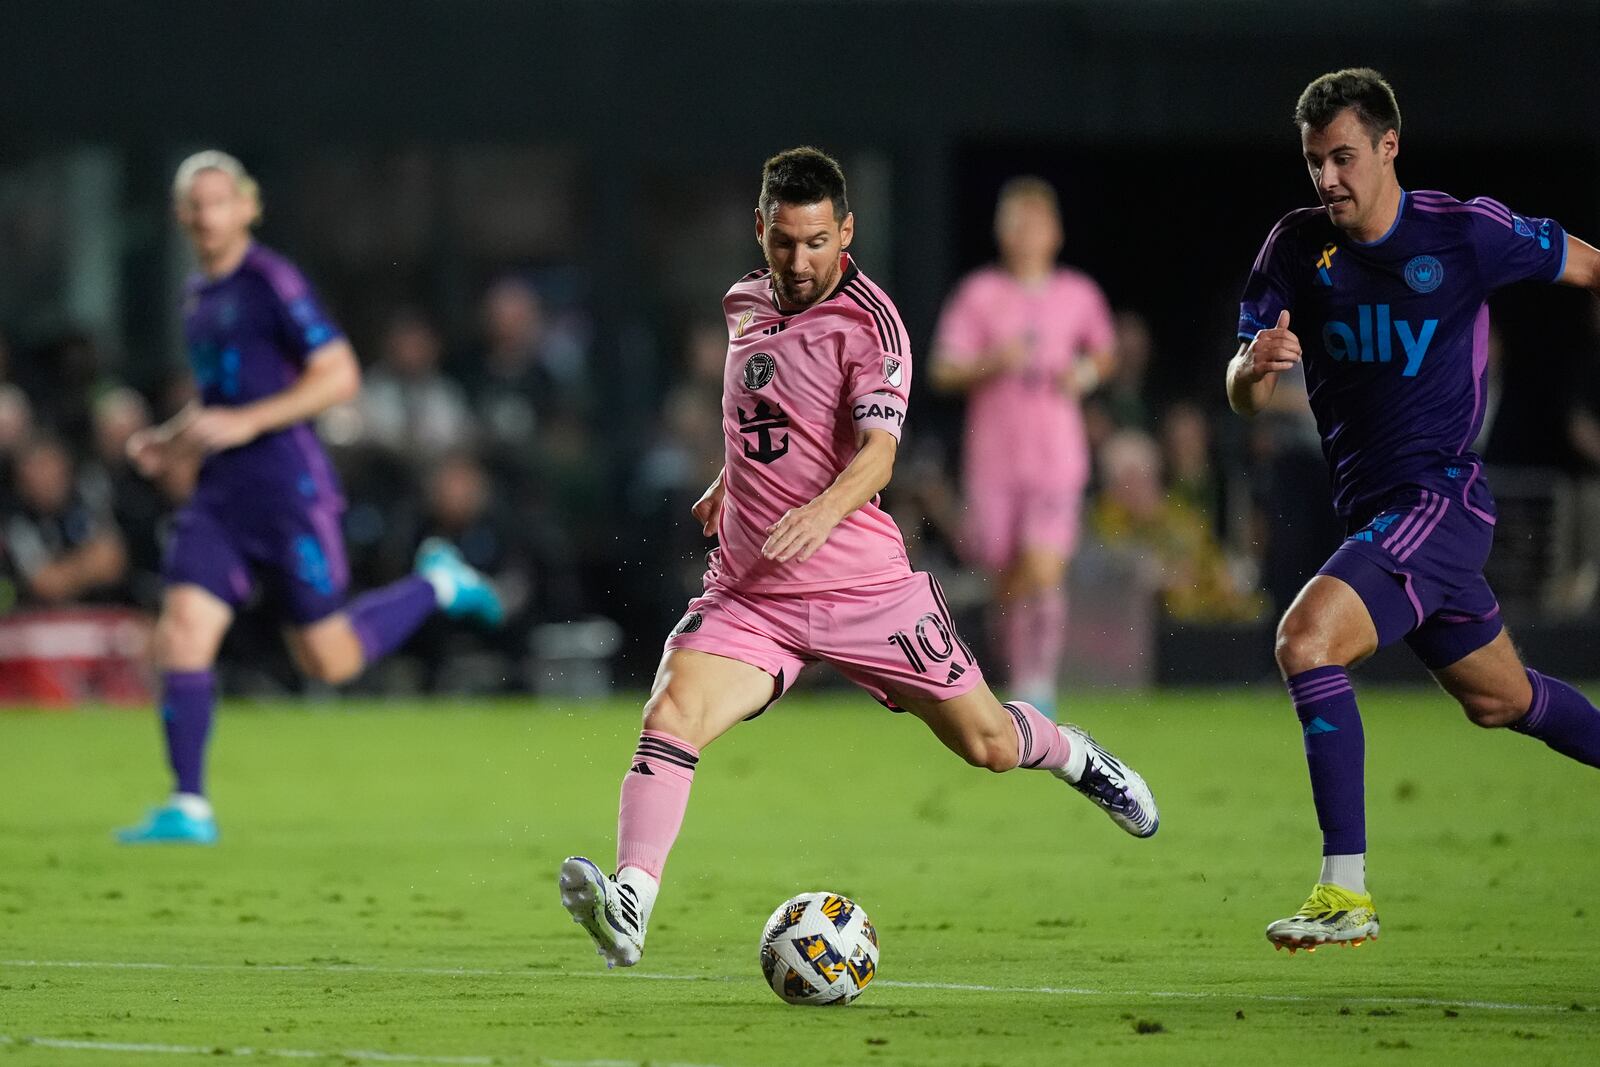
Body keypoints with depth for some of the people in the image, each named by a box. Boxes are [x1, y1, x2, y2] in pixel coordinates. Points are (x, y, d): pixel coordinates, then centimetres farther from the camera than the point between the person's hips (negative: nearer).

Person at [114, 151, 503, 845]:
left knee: (328, 659, -1)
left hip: (286, 486, -7)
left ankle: (436, 585, 24)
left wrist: (245, 422, -20)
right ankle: (189, 808, -9)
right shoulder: (197, 299, 16)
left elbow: (339, 376, -15)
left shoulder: (272, 281, -9)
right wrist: (166, 443, 13)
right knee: (181, 632, -10)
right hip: (220, 493, 7)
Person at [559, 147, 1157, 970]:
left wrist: (822, 511, -43)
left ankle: (1071, 755, 44)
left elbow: (877, 452, -25)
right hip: (748, 592, 4)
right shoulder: (746, 304, 8)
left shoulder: (867, 321, -12)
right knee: (670, 715, -23)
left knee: (985, 743, 8)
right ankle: (628, 908, -34)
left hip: (861, 584, -4)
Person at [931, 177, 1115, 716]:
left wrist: (1086, 373, 0)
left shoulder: (1080, 296, 5)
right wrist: (991, 363, -20)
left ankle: (1041, 687, -10)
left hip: (1057, 459, 0)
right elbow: (944, 371, -3)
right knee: (1009, 582, 6)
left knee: (1044, 573, -17)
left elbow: (1102, 353, 22)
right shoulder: (979, 294, -1)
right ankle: (1019, 681, 26)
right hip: (993, 460, 0)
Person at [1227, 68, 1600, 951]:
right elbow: (1243, 398, -4)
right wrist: (1255, 366, -27)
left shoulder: (1468, 233, -12)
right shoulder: (1296, 248, 0)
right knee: (1499, 699, 22)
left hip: (1442, 499, -7)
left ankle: (1345, 891, -25)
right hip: (1371, 508, 7)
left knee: (1307, 639, -26)